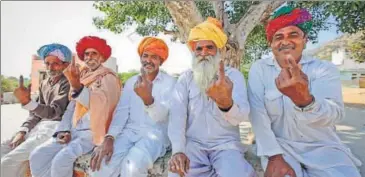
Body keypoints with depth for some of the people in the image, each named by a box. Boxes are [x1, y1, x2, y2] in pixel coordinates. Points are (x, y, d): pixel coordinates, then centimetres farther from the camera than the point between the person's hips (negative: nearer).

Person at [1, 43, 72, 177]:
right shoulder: (44, 84, 12)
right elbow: (36, 112, 14)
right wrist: (22, 131, -1)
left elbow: (54, 112, -22)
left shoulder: (67, 83, -13)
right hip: (40, 125, 8)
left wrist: (27, 102, -35)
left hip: (56, 127, -8)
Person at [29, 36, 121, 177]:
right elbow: (71, 107, 12)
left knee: (61, 160, -25)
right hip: (74, 130, 7)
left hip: (93, 132, -6)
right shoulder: (81, 77, 14)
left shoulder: (108, 77, -6)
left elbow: (98, 104, -23)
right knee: (37, 156, -8)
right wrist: (64, 130, -3)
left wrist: (77, 86, -37)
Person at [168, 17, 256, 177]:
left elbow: (241, 116, -17)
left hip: (226, 144, -1)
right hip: (193, 143, 2)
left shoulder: (233, 75, 0)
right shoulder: (185, 78, 6)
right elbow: (177, 114, -6)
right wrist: (178, 150, -22)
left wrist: (226, 103, -41)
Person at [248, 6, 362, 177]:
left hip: (323, 147, 2)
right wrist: (274, 156, -20)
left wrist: (304, 99, -44)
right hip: (279, 145, -1)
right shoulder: (259, 69, -5)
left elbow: (334, 114, -23)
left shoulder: (325, 69, -5)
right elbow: (257, 114, -13)